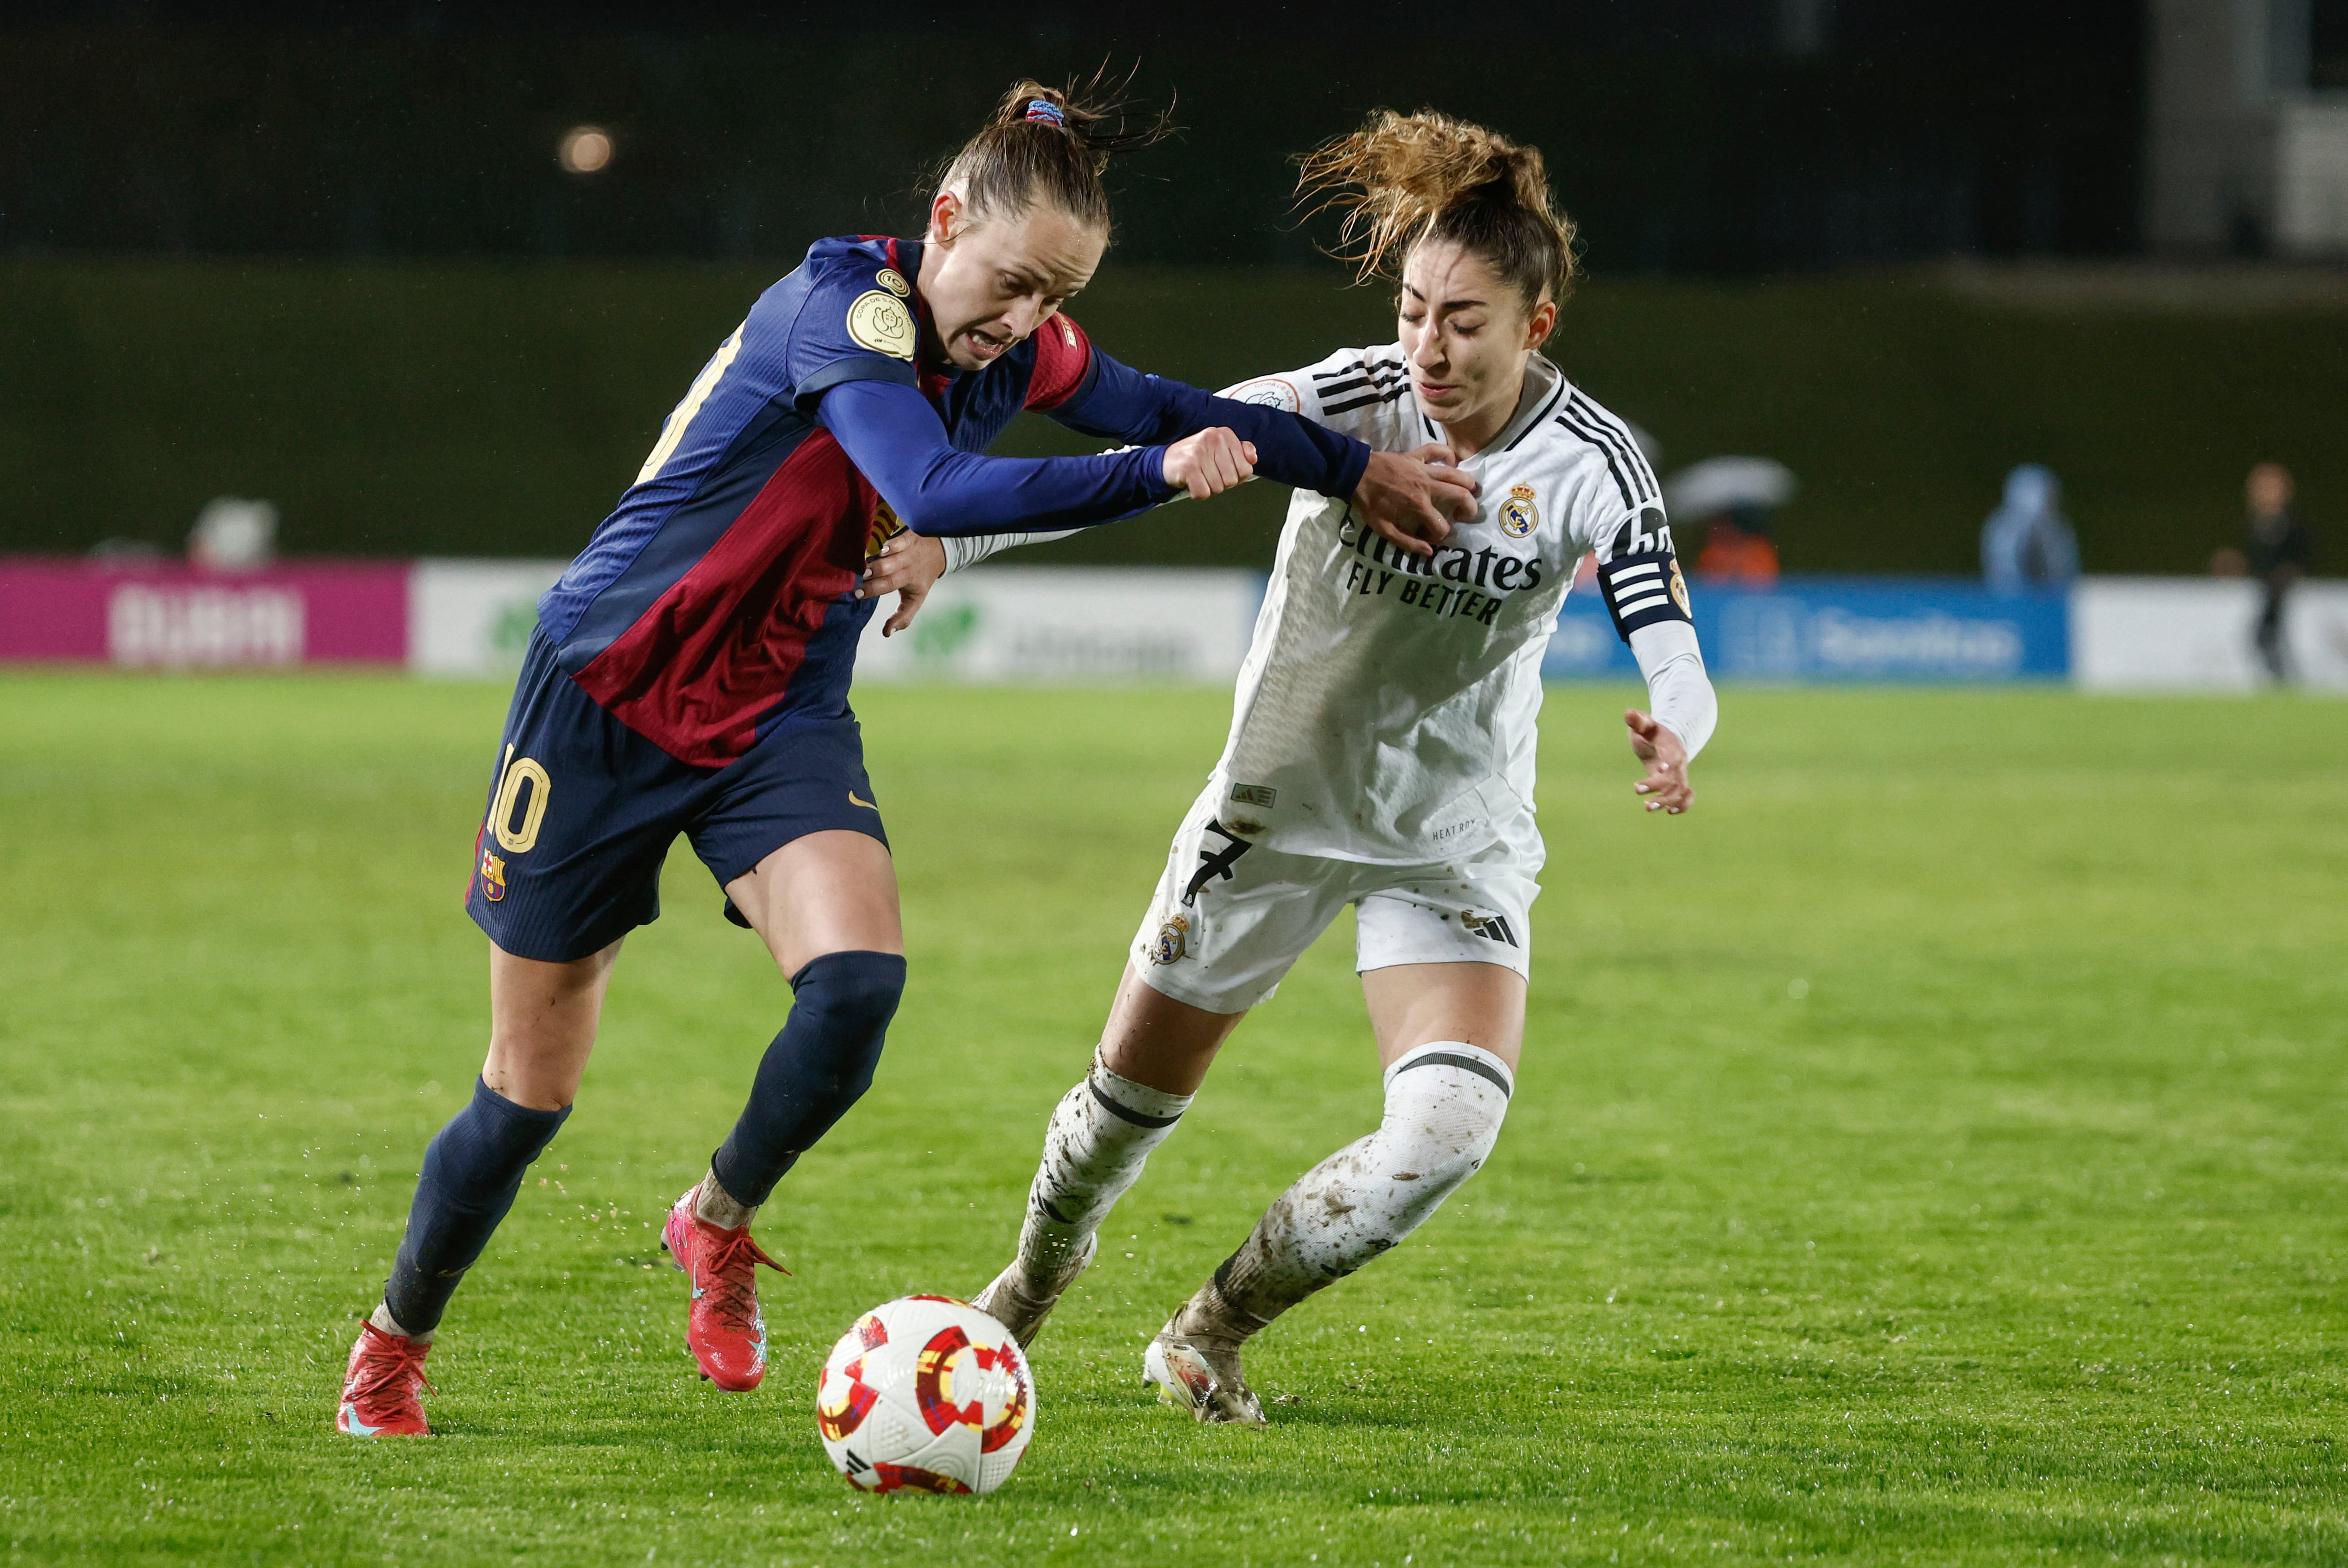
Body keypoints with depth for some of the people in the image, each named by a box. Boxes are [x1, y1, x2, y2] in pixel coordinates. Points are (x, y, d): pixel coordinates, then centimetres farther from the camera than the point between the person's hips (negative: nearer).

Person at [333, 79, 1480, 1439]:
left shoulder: (1021, 351, -2)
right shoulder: (841, 306, -24)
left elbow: (1168, 409, 14)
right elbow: (937, 493, -38)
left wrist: (1360, 470, 13)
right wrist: (1154, 477, -40)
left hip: (782, 716, 5)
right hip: (609, 697, -5)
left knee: (859, 980, -24)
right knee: (533, 1087, 2)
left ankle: (719, 1227, 3)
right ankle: (394, 1349, 26)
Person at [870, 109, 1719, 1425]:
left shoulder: (1592, 465, -19)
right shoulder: (1348, 402, -19)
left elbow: (1676, 663, -24)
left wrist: (1671, 735, -49)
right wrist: (949, 541, -35)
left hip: (1457, 841, 0)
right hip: (1278, 804, 0)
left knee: (1452, 1128, -20)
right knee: (1135, 1093, 13)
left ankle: (1212, 1336, 4)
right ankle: (1030, 1288, 47)